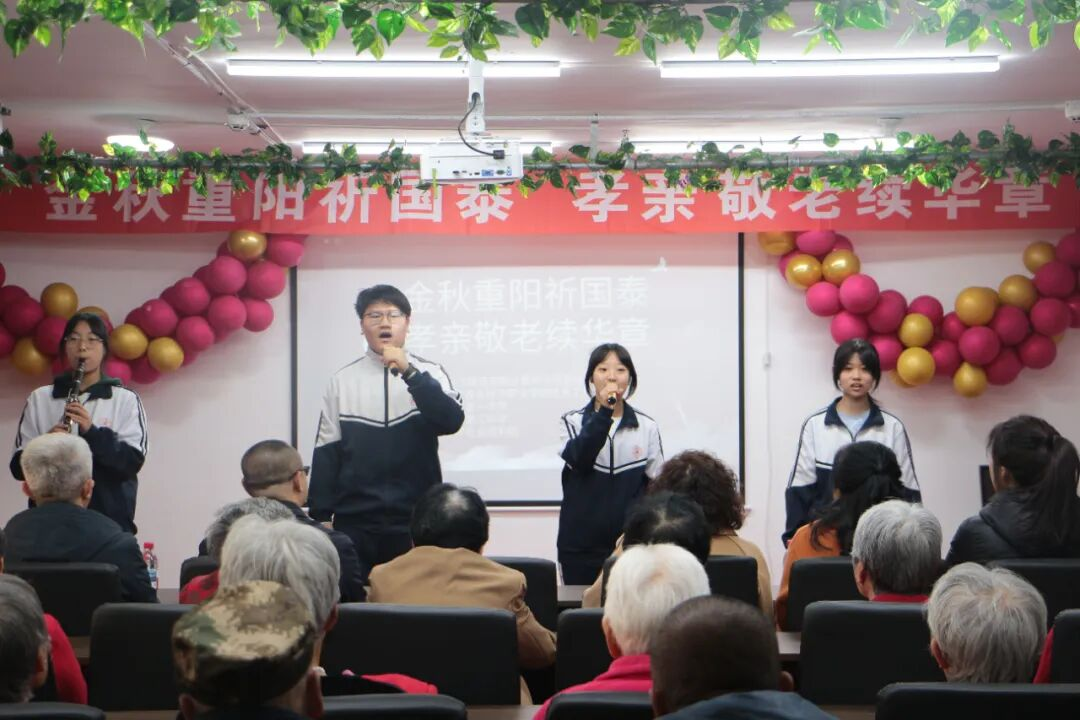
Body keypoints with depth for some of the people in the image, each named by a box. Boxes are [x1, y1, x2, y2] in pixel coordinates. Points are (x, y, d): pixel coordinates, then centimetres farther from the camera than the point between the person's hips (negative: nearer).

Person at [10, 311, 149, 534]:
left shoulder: (125, 400, 3)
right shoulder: (39, 399, 8)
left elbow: (133, 462, -6)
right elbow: (18, 465, 4)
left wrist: (92, 432, -20)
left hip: (110, 520, -1)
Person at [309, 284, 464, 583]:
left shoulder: (429, 373, 2)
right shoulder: (343, 379, 5)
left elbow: (451, 422, -15)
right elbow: (326, 452, 6)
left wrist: (410, 373, -23)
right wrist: (319, 515, 2)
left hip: (415, 520, -1)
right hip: (354, 520, 1)